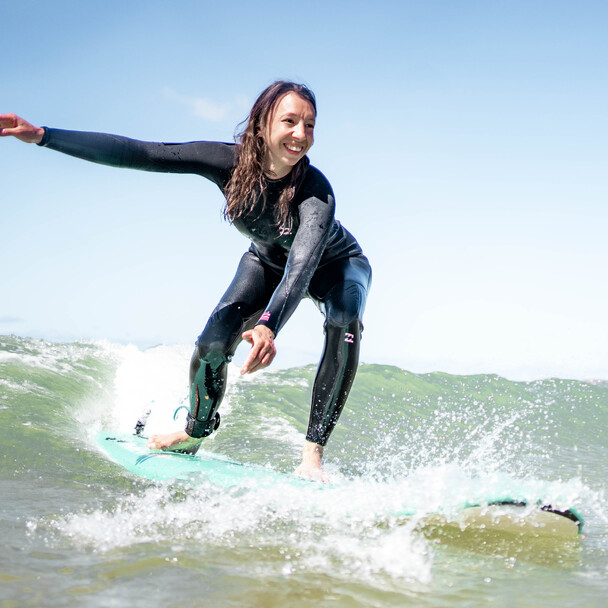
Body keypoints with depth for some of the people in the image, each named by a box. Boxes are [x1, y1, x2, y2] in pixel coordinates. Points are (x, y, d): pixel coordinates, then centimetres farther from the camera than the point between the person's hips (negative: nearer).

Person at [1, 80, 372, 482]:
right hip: (267, 262, 3)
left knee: (345, 322, -36)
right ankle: (194, 434, 15)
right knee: (214, 341, -16)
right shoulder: (229, 162, -30)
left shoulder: (316, 189, -40)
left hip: (336, 264, -3)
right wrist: (42, 136, -33)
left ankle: (313, 453, -28)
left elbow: (303, 263, -55)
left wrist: (269, 325, -74)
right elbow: (136, 154, -29)